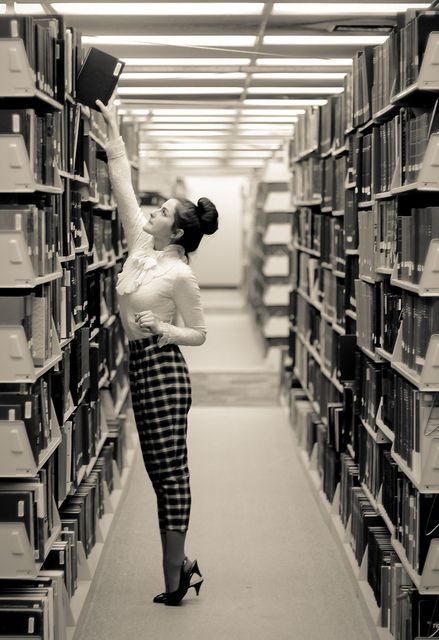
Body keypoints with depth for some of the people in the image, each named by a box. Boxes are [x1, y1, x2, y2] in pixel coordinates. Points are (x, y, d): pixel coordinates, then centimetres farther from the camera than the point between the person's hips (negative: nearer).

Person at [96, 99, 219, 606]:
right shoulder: (140, 247, 7)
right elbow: (122, 183, 10)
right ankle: (179, 564, 19)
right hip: (141, 368, 8)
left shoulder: (180, 275, -11)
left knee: (170, 471, -4)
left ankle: (175, 571, 1)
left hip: (163, 369, -8)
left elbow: (199, 334, -5)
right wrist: (112, 128, 12)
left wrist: (162, 328, -24)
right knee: (161, 472, 11)